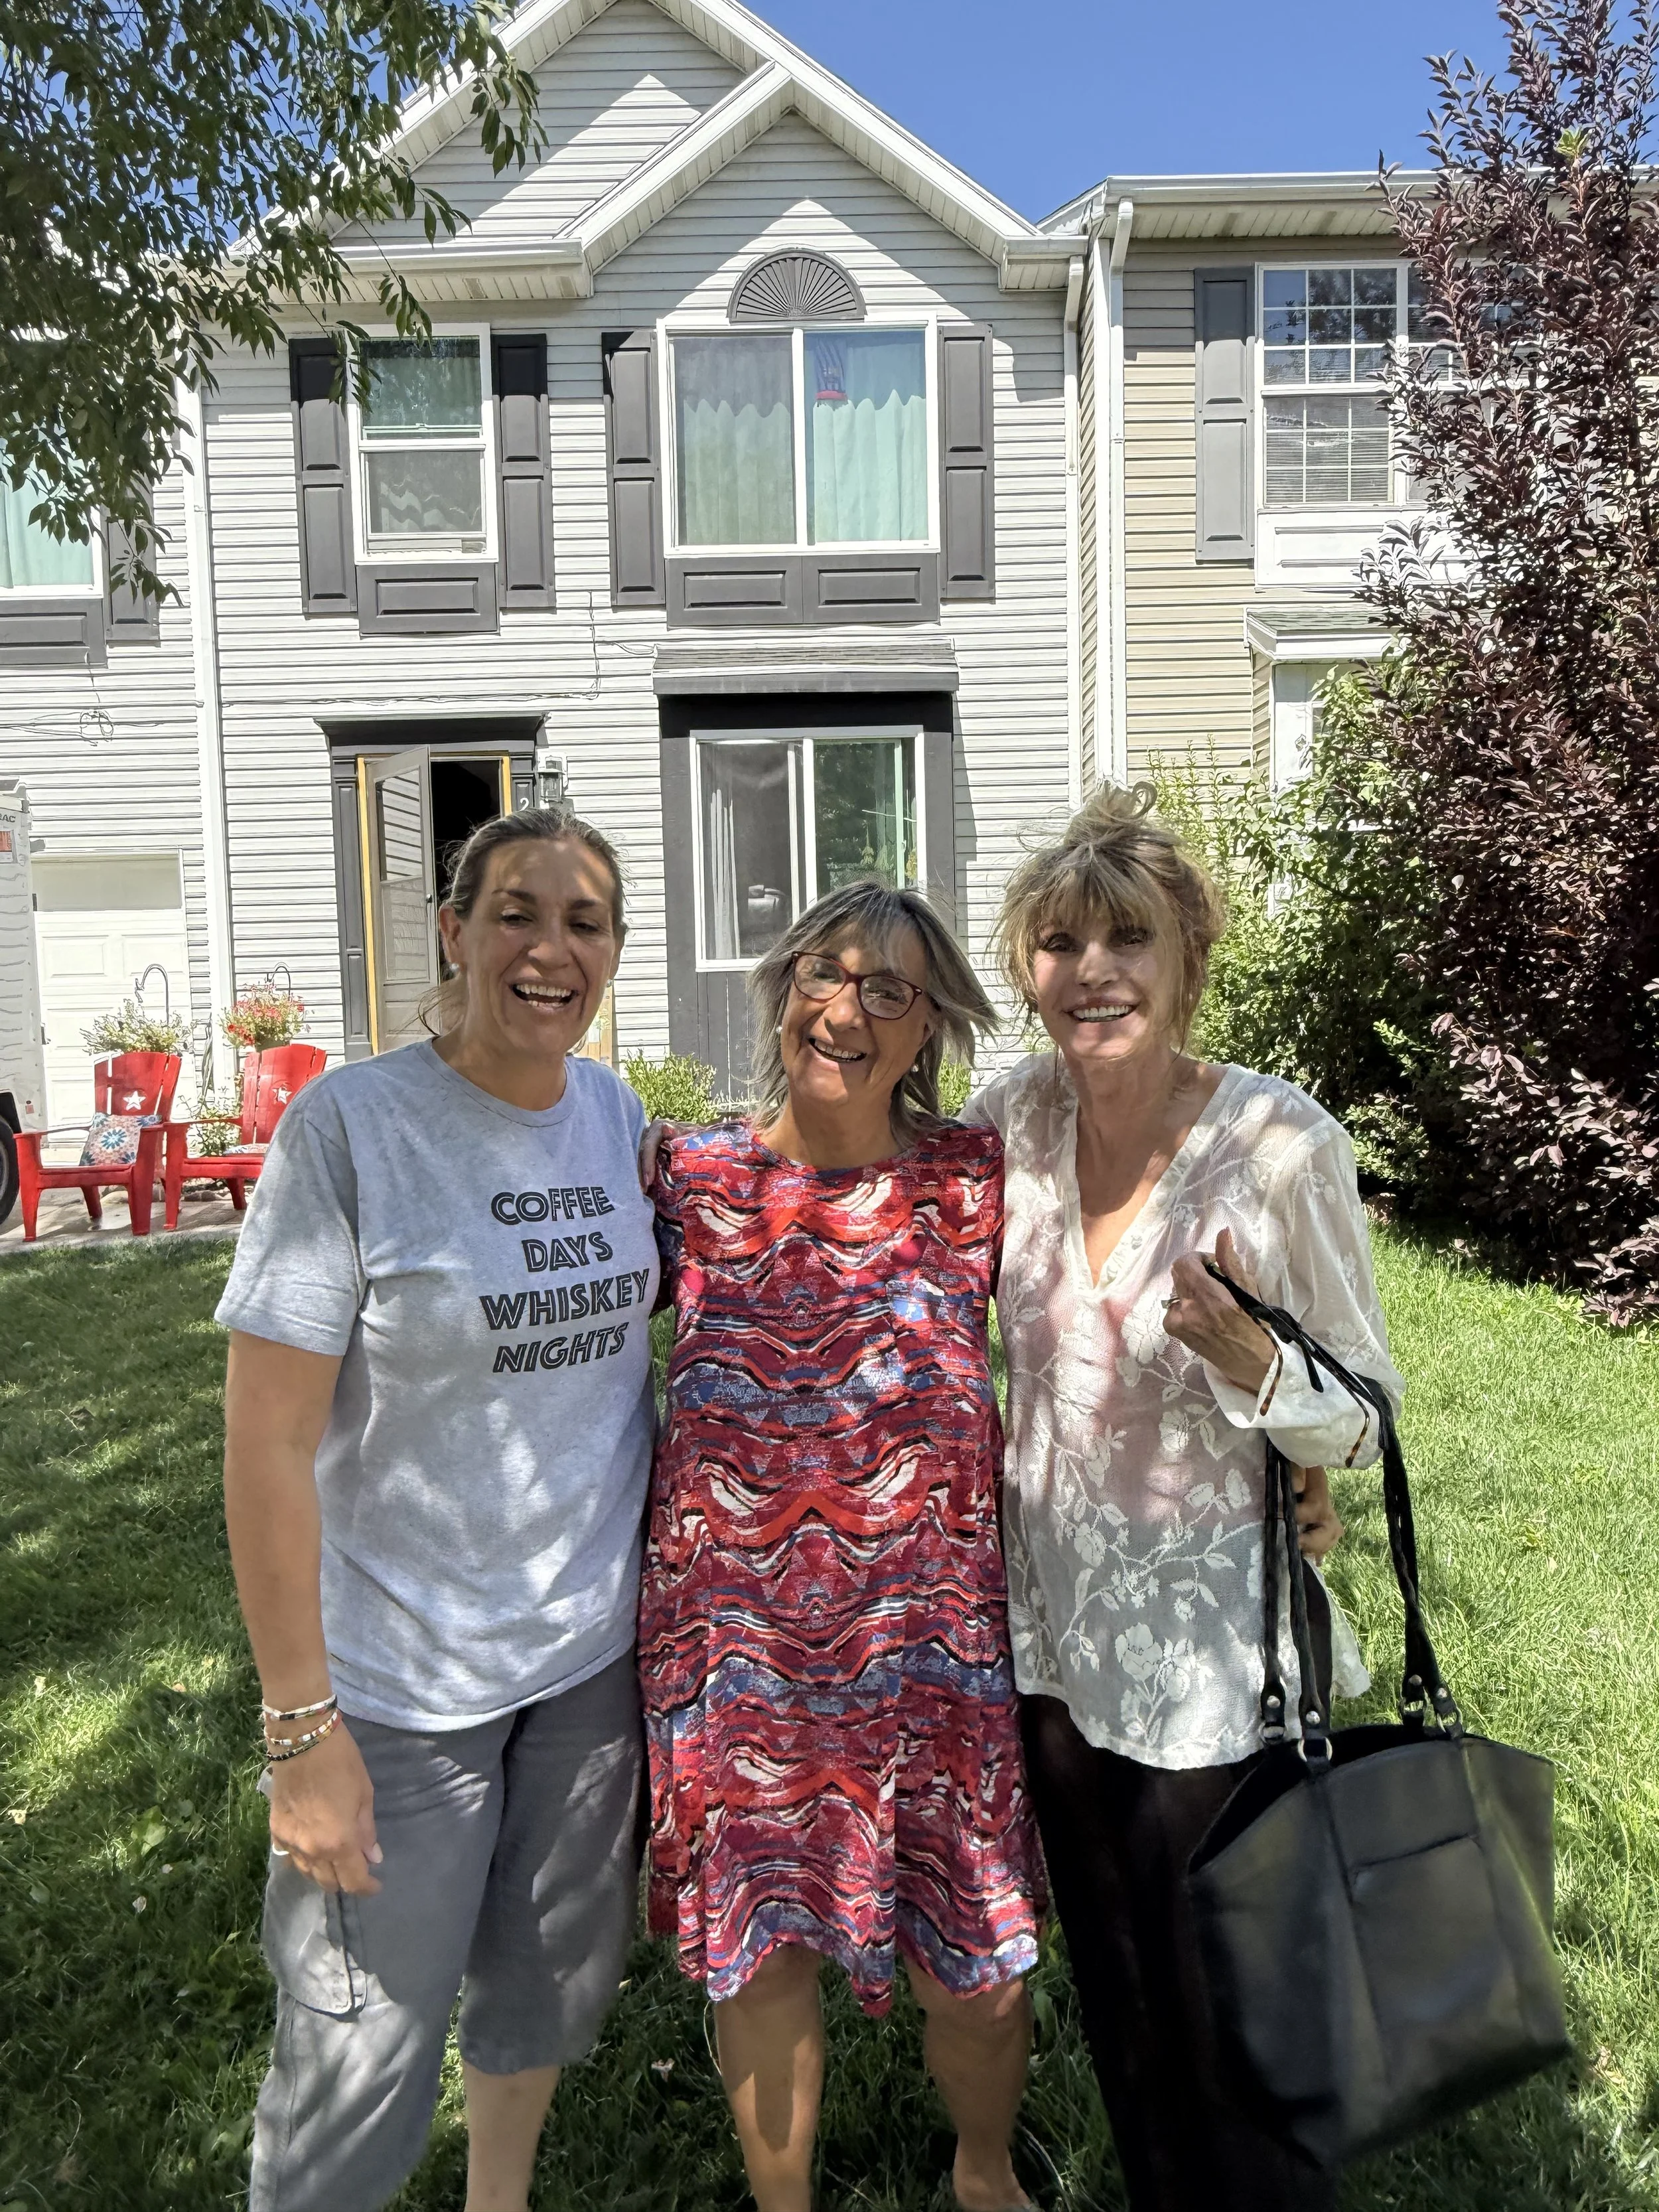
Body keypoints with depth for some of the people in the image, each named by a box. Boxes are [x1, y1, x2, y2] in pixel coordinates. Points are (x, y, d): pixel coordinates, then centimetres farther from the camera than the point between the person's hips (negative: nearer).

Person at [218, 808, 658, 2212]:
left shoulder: (616, 1113, -1)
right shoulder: (351, 1125, -18)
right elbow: (267, 1439, -16)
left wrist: (674, 1605, 12)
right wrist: (300, 1723, -15)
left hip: (594, 1646, 6)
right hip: (403, 1682, -5)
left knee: (552, 1983, 24)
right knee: (364, 2055, 9)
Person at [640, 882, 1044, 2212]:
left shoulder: (974, 1178, -6)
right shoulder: (689, 1174, -6)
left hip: (930, 1627, 1)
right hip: (738, 1628, 0)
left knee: (976, 1959, 15)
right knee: (763, 1946, 16)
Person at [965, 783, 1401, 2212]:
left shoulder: (1281, 1140, -19)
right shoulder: (1010, 1118, -8)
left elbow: (1363, 1425, -13)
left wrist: (1248, 1363, -30)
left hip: (1208, 1643, -4)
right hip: (1054, 1620, 5)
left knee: (1222, 2022, 13)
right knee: (1112, 1988, 25)